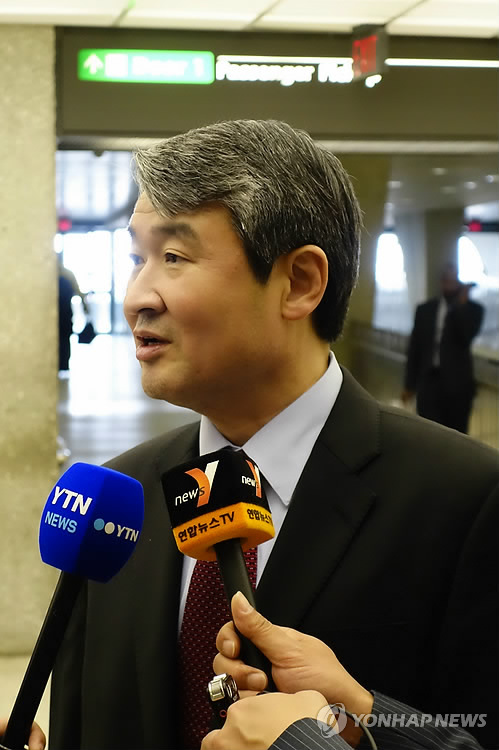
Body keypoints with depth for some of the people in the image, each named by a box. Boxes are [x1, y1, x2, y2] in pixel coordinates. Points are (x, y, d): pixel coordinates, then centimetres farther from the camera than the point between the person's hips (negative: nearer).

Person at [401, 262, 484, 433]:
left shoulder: (473, 309, 3)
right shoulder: (424, 309, 10)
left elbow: (466, 337, -15)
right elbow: (415, 348, 11)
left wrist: (461, 305, -17)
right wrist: (409, 384, 9)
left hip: (457, 383, -2)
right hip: (428, 381, 2)